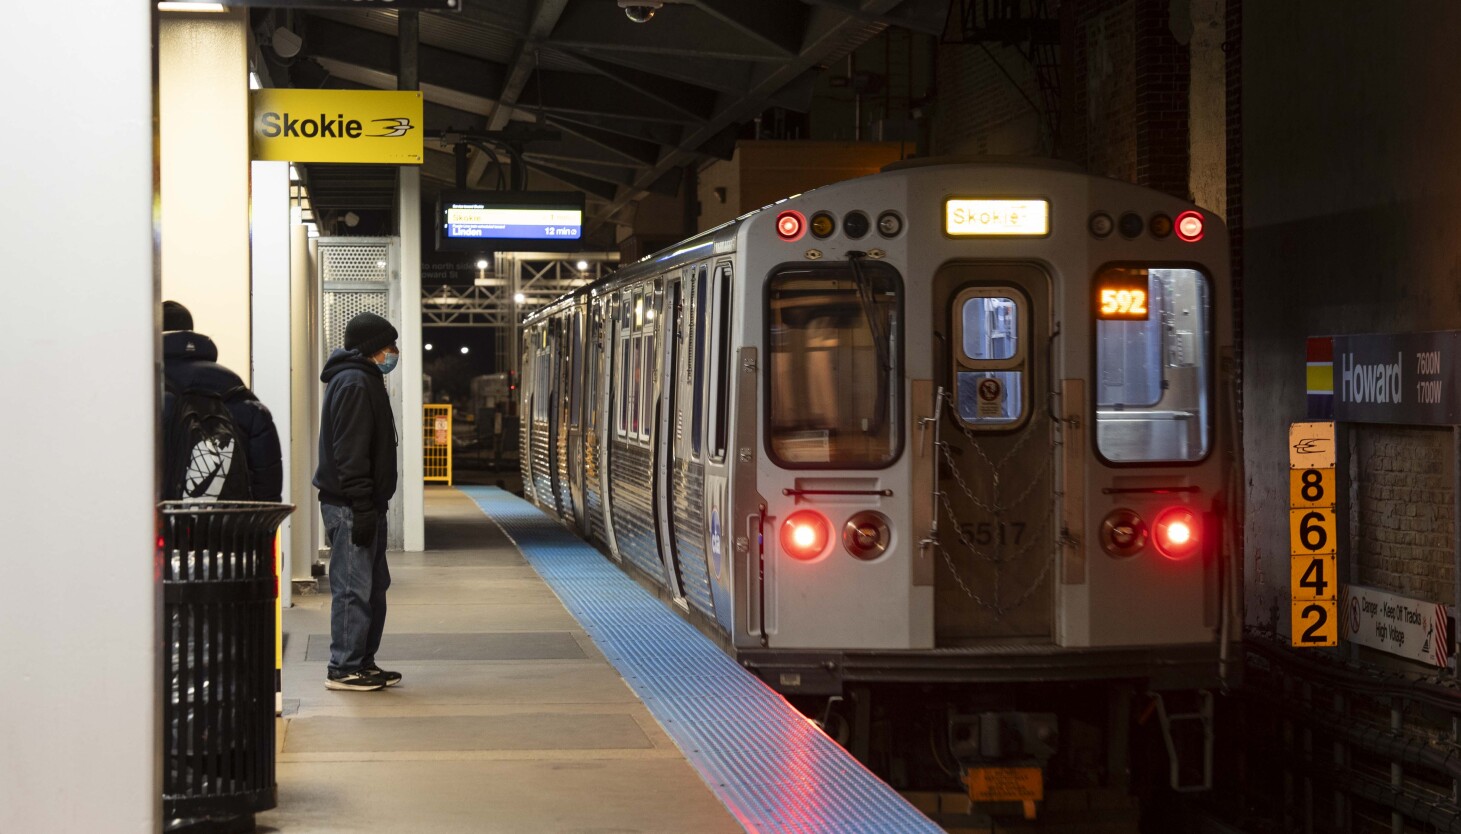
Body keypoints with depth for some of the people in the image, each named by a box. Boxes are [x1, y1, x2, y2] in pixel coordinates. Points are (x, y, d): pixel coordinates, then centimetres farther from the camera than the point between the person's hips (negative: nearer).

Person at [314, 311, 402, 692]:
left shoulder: (362, 380, 19)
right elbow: (350, 451, -21)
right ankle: (344, 669, -3)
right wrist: (362, 507, -23)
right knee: (353, 588, -7)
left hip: (363, 504, 11)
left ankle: (363, 663, 21)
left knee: (373, 586, 15)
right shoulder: (355, 383, -14)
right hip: (350, 505, -11)